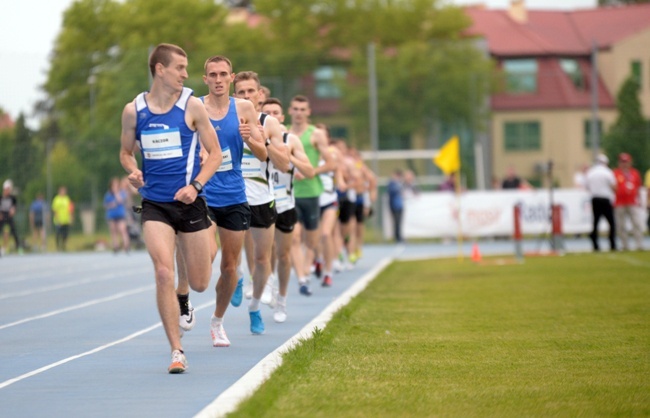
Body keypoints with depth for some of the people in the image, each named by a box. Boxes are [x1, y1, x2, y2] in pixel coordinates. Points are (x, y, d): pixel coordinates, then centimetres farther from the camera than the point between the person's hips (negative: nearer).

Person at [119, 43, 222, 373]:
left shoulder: (192, 106, -3)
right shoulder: (133, 110, 1)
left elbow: (214, 153, 1)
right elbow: (126, 151, 15)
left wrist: (195, 185, -14)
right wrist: (132, 171, -7)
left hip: (189, 203, 0)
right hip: (154, 204, 0)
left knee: (199, 284, 6)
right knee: (164, 274, -17)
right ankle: (177, 352, -9)